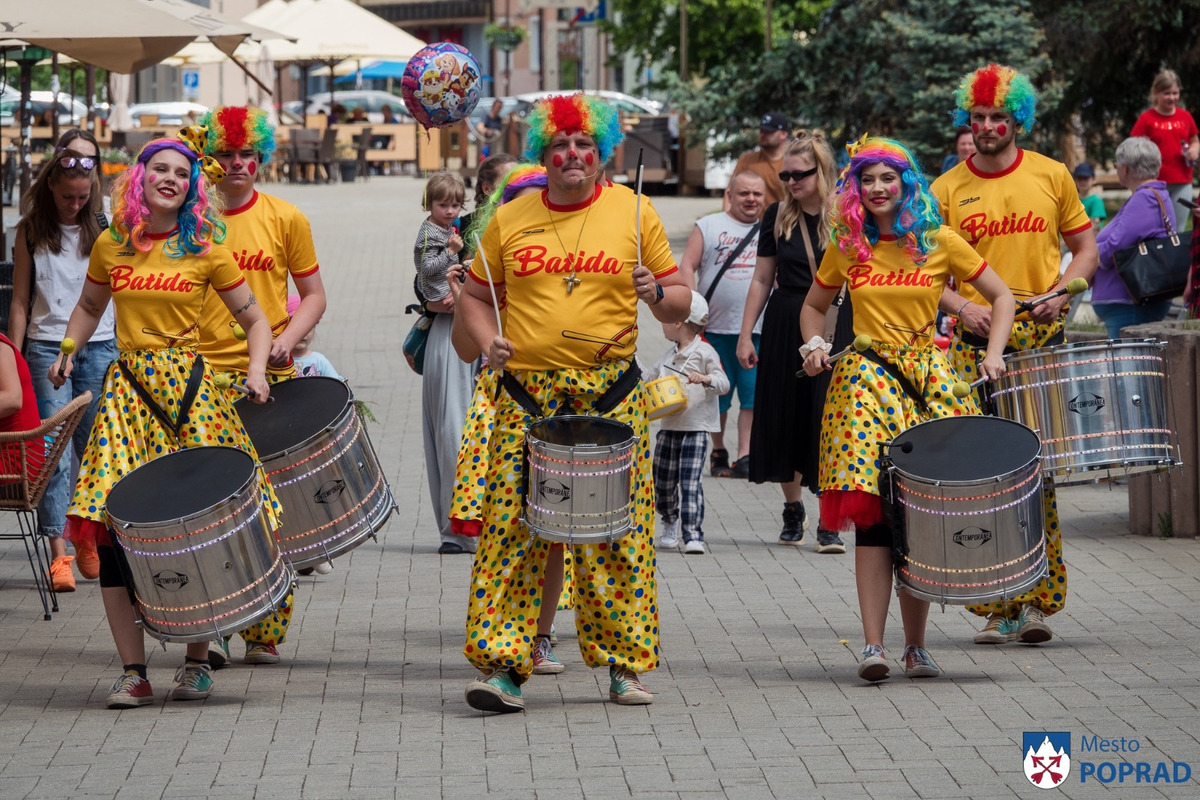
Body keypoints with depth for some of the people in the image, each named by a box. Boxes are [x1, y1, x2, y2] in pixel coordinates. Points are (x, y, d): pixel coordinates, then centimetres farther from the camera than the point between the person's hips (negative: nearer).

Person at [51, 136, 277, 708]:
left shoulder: (205, 251, 2)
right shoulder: (111, 247, 8)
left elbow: (255, 321, 8)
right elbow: (89, 306, 27)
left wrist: (256, 370, -8)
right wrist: (68, 351, 11)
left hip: (188, 387, -2)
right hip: (128, 384, 2)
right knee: (113, 522, -9)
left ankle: (197, 662, 12)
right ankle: (133, 671, -2)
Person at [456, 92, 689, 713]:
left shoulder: (633, 213, 5)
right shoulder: (508, 220, 8)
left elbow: (680, 302, 9)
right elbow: (475, 296, 17)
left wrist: (655, 293, -13)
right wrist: (487, 342, -2)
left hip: (611, 397, -1)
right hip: (527, 396, 1)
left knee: (616, 532, -1)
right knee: (513, 529, -6)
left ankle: (625, 666, 9)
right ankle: (502, 666, -5)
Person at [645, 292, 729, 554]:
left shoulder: (704, 353, -7)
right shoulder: (669, 355, 15)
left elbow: (723, 383, -13)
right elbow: (651, 376, 28)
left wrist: (705, 379, -30)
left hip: (695, 428, -7)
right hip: (668, 427, 7)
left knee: (689, 481, -13)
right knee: (662, 481, 11)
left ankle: (693, 535, -13)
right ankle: (670, 524, 32)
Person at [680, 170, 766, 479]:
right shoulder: (708, 227, 8)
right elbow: (687, 267, 2)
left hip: (759, 329, 1)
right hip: (715, 327, -1)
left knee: (753, 395, -7)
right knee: (716, 395, 6)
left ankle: (745, 456, -6)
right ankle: (718, 452, 20)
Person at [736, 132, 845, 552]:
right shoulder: (778, 216, 5)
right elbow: (762, 279, 11)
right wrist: (745, 335, 7)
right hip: (784, 327, 3)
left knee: (828, 419, -7)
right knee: (785, 418, 8)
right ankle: (793, 509, 26)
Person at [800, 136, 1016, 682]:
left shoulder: (940, 243, 2)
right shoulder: (847, 248, 7)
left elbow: (1001, 297, 10)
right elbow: (814, 305, 22)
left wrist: (993, 353, -3)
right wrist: (814, 345, 2)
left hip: (927, 380, 0)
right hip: (866, 382, 0)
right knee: (871, 511, -12)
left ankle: (916, 644, 8)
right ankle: (873, 644, -16)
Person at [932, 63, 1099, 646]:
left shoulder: (1051, 176, 7)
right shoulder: (947, 190, 5)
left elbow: (1086, 247, 13)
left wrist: (1062, 290, -6)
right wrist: (961, 306, -13)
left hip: (1041, 336, 0)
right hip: (976, 340, 0)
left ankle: (1037, 600, -1)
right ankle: (995, 605, -1)